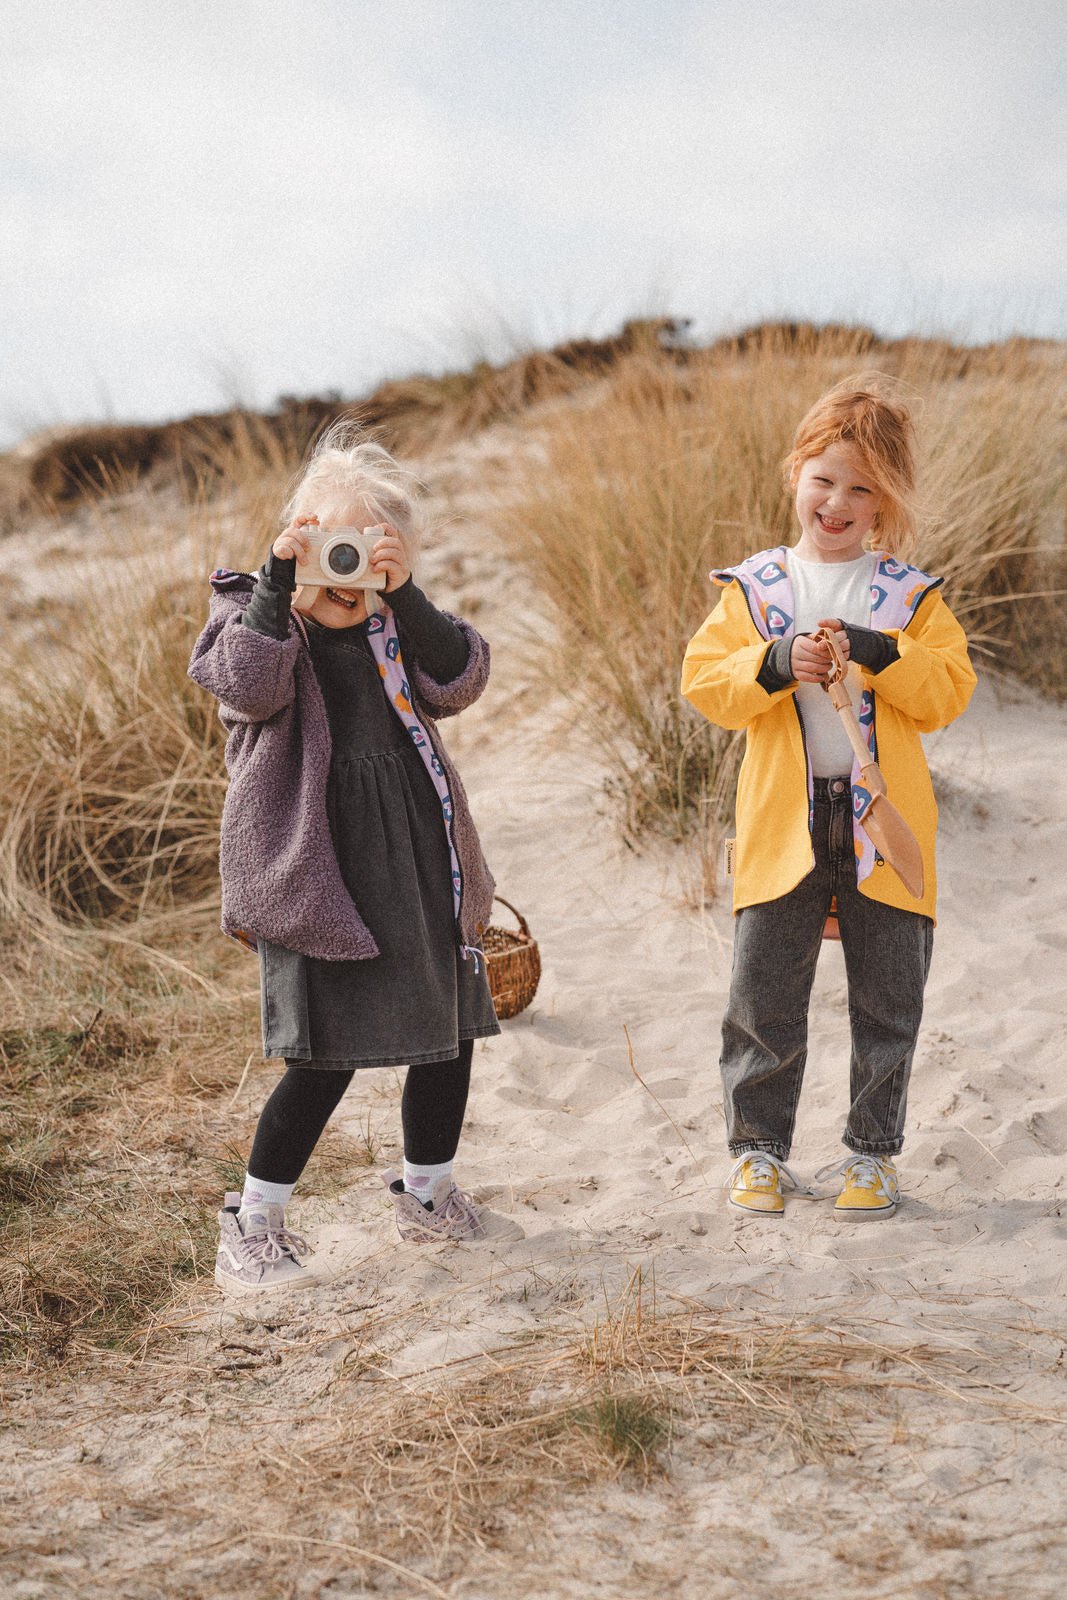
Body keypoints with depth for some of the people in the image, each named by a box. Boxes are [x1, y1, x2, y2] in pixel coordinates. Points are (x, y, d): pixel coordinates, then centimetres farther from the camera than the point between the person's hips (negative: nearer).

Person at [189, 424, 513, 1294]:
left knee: (449, 1025, 13)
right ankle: (252, 1221, 8)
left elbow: (458, 681, -9)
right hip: (320, 869, -5)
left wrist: (404, 594, -18)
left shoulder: (396, 623, 9)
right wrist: (278, 582, -27)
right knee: (328, 1050, -9)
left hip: (420, 857, 6)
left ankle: (427, 1191, 35)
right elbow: (248, 687, -24)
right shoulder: (252, 611, -2)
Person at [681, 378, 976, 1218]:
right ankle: (760, 1145, 20)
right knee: (765, 998, 5)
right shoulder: (754, 587, 3)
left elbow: (950, 688, -5)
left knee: (887, 1001, 9)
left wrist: (881, 658, -20)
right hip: (783, 825, 0)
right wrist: (773, 666, -20)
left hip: (886, 827, 0)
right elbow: (705, 679, -4)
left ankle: (873, 1149, 24)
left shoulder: (912, 594, 3)